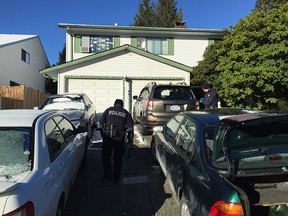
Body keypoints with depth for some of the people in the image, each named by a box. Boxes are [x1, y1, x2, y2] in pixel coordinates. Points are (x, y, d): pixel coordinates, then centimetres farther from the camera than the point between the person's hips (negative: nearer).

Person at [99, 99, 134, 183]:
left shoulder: (108, 110, 11)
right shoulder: (126, 113, 11)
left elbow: (101, 124, 9)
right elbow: (130, 127, 4)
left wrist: (102, 134, 20)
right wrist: (130, 139, 8)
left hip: (107, 136, 0)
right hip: (120, 137, 1)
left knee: (106, 156, 15)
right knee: (118, 158, 13)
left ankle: (107, 175, 17)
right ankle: (116, 178, 20)